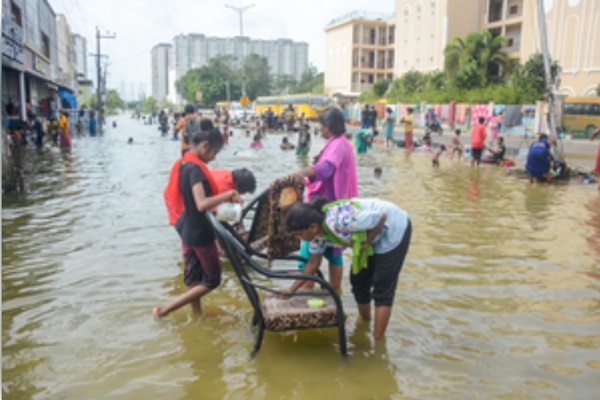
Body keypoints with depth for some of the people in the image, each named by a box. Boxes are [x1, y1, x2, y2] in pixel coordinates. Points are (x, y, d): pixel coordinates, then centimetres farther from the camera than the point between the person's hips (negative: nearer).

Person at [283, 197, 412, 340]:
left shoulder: (341, 221, -39)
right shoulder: (317, 232, -11)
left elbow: (382, 217, -29)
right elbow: (313, 263, 1)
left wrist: (367, 242, -21)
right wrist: (291, 290, 0)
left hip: (394, 229, -8)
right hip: (374, 239, 8)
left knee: (383, 289, -6)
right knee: (358, 281, 12)